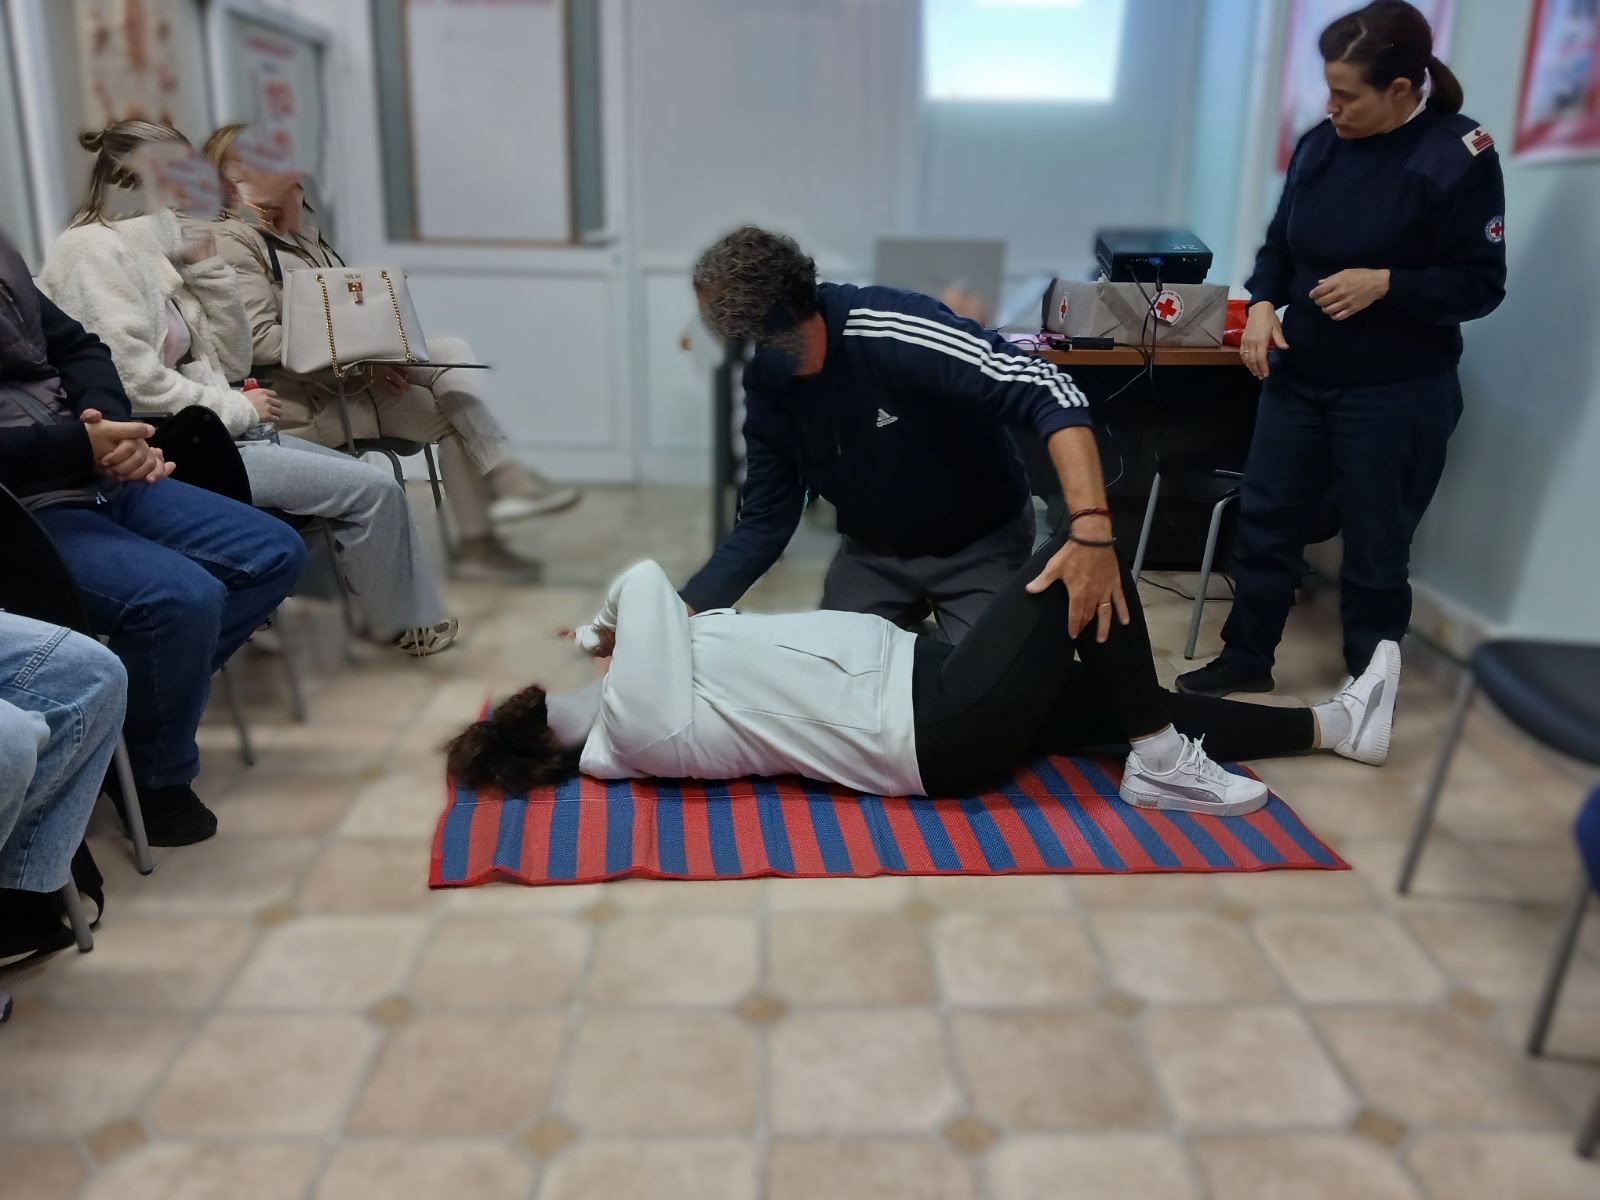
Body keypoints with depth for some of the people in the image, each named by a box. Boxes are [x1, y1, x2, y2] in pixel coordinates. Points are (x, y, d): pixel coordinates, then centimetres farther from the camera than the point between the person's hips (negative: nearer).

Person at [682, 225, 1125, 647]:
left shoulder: (891, 328, -33)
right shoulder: (766, 389, -13)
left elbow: (1050, 393, -37)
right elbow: (763, 523, -5)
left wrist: (1092, 530, -50)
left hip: (981, 544, -5)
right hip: (874, 552, 5)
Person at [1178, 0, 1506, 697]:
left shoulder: (1459, 158, -12)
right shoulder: (1319, 144, 3)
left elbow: (1482, 285, -10)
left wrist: (1384, 284, -24)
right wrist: (1263, 304, -8)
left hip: (1395, 394, -5)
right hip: (1298, 376, 5)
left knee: (1374, 548, 7)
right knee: (1265, 519, 11)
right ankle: (1245, 658, 28)